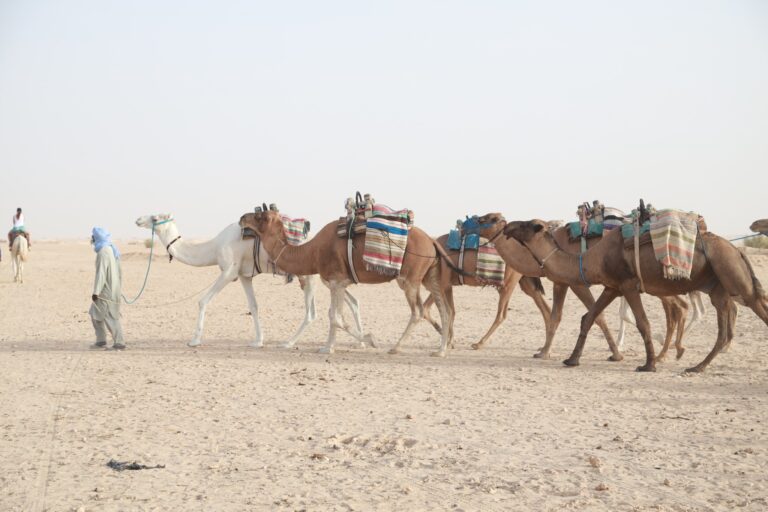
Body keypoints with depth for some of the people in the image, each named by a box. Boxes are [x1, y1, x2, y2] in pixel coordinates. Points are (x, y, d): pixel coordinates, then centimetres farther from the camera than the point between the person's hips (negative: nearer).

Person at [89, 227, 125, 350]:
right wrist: (118, 288, 23)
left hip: (106, 290, -9)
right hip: (113, 289, 9)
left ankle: (119, 343, 0)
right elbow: (119, 272, 17)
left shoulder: (103, 252, -17)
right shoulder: (112, 250, 12)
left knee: (110, 317, -3)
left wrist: (96, 292, -20)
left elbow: (101, 273, -21)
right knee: (95, 314, 14)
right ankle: (101, 341, 13)